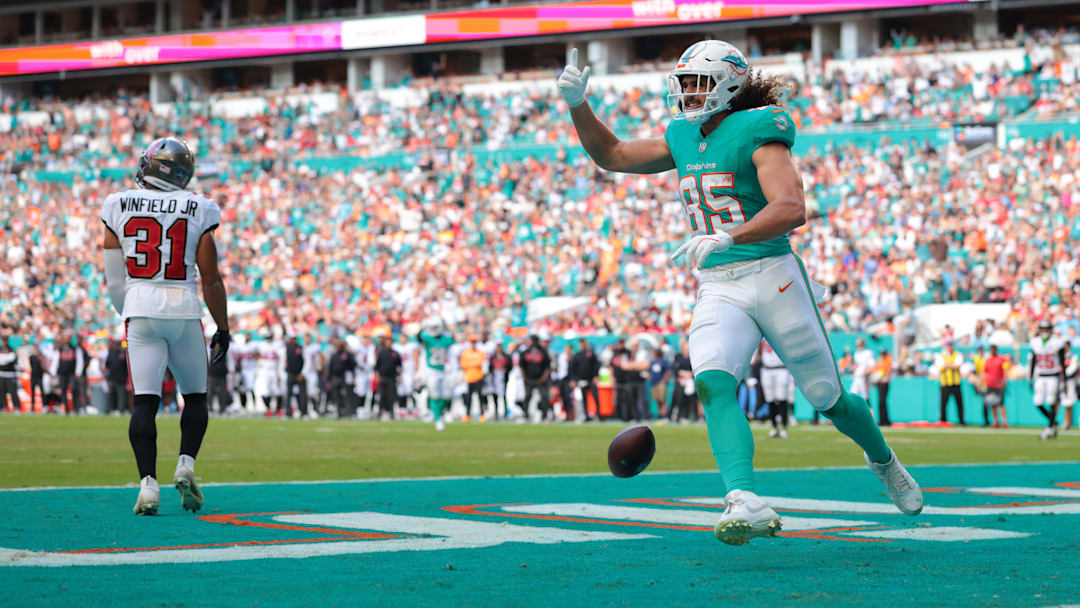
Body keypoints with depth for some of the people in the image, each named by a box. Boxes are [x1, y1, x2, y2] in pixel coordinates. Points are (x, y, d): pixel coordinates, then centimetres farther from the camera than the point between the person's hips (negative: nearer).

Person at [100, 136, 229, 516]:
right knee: (195, 396, 16)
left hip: (140, 313, 1)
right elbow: (211, 279, -1)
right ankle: (186, 464, -3)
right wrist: (223, 330, 9)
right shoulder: (197, 211, -2)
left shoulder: (119, 207, 3)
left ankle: (148, 484, -12)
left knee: (144, 403, -1)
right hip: (184, 312, -1)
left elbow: (114, 278, 8)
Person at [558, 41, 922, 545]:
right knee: (714, 386, -24)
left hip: (774, 280, -5)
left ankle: (884, 462, 40)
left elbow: (791, 209, -24)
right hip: (717, 290, 5)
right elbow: (611, 155, 21)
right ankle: (746, 504, -38)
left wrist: (725, 237, -37)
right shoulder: (684, 138, 11)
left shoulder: (756, 134, -11)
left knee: (830, 400, 8)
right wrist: (577, 105, 5)